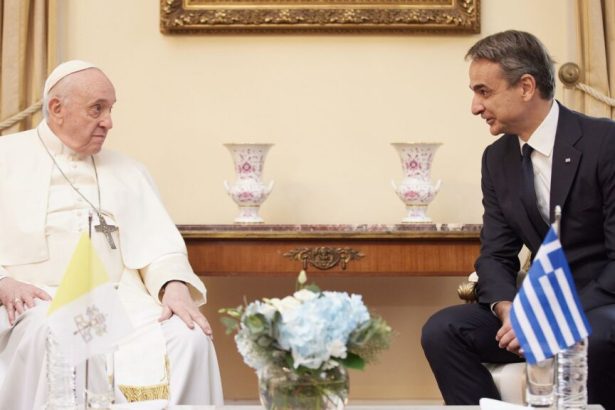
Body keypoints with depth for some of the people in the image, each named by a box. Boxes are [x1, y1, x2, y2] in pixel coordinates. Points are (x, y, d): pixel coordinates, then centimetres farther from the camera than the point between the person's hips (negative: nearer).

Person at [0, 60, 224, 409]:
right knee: (49, 339, -36)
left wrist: (175, 288, -12)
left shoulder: (128, 172, 21)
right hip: (39, 301, -2)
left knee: (189, 338, -23)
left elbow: (158, 245, 10)